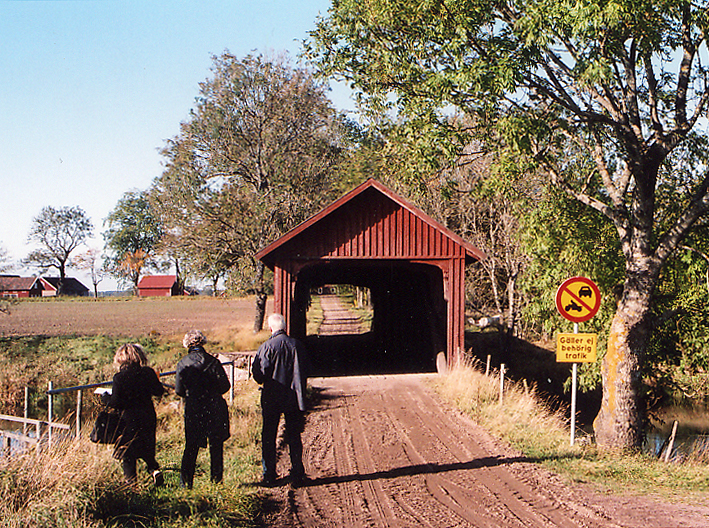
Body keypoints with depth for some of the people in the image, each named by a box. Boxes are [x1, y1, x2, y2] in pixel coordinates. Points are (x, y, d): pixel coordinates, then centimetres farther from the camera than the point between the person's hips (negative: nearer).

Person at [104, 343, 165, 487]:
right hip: (148, 417, 4)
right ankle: (154, 469, 5)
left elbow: (116, 402, -15)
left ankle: (131, 482, 8)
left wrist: (106, 398, 5)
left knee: (127, 454, 9)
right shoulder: (148, 373, -4)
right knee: (146, 449, 23)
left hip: (130, 419, -4)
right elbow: (159, 391, 4)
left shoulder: (119, 378, -14)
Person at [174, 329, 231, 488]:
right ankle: (216, 479, 13)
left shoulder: (182, 364, -5)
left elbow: (179, 391, 1)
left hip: (192, 410, 1)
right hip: (214, 409, -1)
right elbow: (225, 386, -7)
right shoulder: (213, 362, -10)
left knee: (191, 447, 11)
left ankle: (185, 481, 13)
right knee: (216, 446, 9)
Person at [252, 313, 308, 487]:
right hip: (294, 399, 3)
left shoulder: (267, 347, -12)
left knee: (268, 437, 8)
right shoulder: (297, 345, -1)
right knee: (294, 437, 10)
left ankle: (269, 475, 9)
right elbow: (304, 373, 7)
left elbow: (258, 374, -12)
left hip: (271, 398, -3)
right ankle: (297, 475, 10)